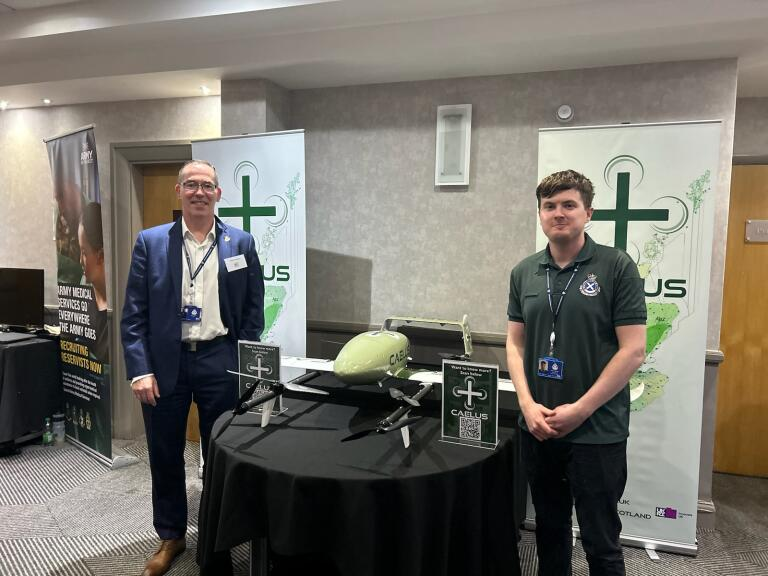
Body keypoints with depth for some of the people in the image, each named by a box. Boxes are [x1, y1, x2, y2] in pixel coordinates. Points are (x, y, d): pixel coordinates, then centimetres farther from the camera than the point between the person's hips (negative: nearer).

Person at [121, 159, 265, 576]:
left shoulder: (241, 243, 2)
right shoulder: (150, 242, 2)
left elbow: (253, 311, 3)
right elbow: (134, 314, 0)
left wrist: (243, 366, -2)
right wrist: (140, 370, -8)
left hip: (219, 362, 0)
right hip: (164, 363, 1)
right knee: (165, 457, 13)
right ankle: (170, 536, 35)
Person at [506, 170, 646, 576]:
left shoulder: (617, 268, -8)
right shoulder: (524, 272, 5)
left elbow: (633, 351, -10)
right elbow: (515, 343, 8)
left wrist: (579, 410, -14)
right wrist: (528, 405, -6)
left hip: (598, 432, -4)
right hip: (537, 428, 4)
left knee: (601, 542, 9)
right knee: (549, 529, 19)